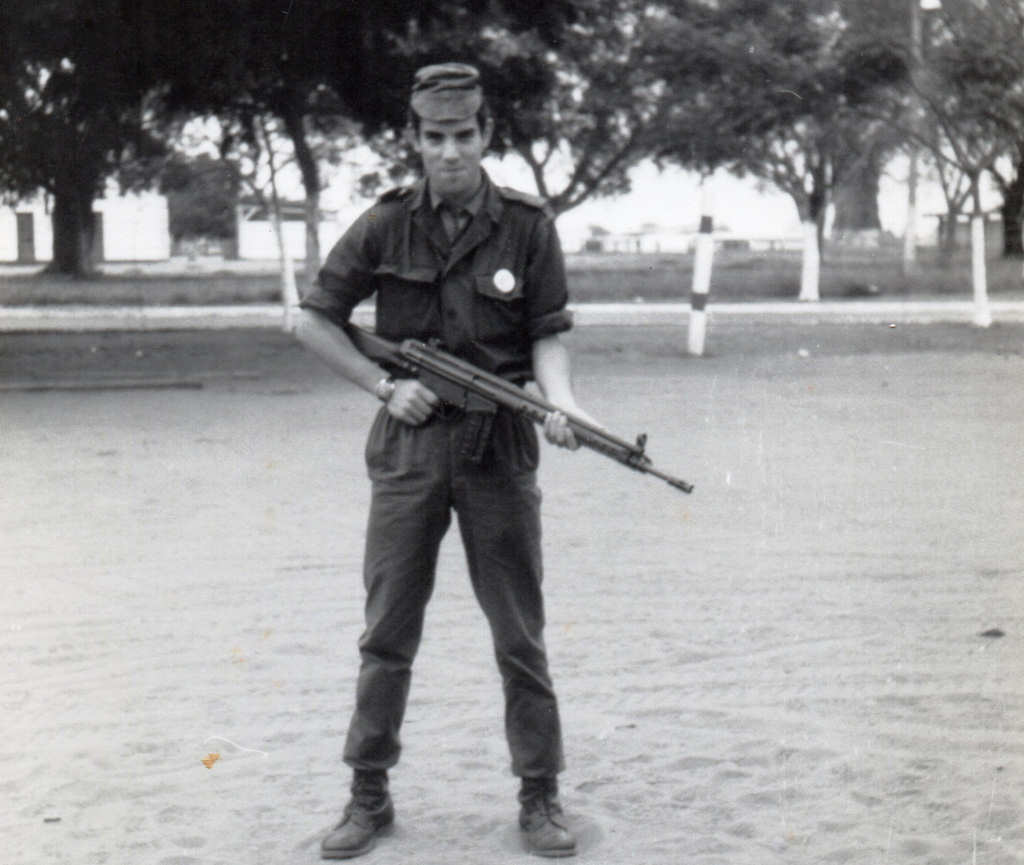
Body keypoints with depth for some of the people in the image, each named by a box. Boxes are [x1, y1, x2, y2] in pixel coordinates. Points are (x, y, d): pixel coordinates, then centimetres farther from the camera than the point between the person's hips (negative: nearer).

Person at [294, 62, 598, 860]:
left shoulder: (527, 226, -1)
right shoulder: (387, 225, 0)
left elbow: (547, 335, 0)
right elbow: (313, 320, 7)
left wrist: (561, 401, -20)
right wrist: (384, 385, -4)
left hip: (499, 443, -1)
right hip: (409, 441, 1)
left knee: (520, 635, 5)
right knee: (387, 634, 8)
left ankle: (540, 798, 17)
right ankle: (369, 796, 20)